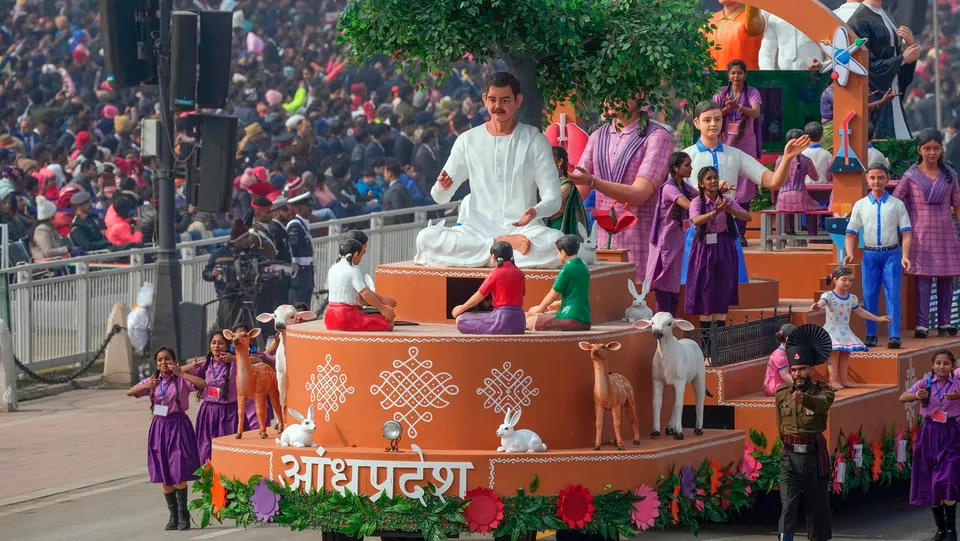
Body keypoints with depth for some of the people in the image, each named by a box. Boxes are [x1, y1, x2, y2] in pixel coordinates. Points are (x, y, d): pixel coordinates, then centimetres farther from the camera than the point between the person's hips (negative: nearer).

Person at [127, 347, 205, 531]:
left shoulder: (181, 380, -5)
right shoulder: (152, 381, 7)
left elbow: (203, 384, -21)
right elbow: (130, 393, 1)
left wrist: (181, 374, -21)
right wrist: (145, 386, -17)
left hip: (178, 426, -4)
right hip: (159, 426, 4)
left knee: (178, 473, -9)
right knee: (164, 476, 6)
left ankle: (183, 514, 2)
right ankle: (173, 515, 17)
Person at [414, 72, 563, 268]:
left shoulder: (535, 141, 3)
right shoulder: (468, 141, 8)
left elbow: (552, 198, -1)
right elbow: (441, 198, 9)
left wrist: (535, 212, -25)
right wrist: (443, 186, -17)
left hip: (523, 228, -3)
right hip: (478, 229, 3)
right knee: (426, 238, -28)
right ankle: (504, 244, -22)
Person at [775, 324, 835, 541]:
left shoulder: (822, 391, -6)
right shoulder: (781, 394, 5)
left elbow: (822, 403, -31)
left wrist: (804, 398, -52)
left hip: (815, 457, -1)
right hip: (790, 458, 1)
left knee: (817, 505, 10)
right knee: (788, 506, -12)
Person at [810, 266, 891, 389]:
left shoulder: (852, 298, 8)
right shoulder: (829, 296, -11)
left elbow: (860, 312, 21)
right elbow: (821, 303, -31)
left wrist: (878, 319, 23)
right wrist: (817, 307, -58)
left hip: (845, 331, 6)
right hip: (832, 331, -6)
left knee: (845, 354, 7)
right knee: (834, 352, -11)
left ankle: (844, 379, 14)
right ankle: (833, 380, -8)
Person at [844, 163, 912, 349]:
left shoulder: (896, 204, 4)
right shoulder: (860, 205, 8)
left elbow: (906, 233, 1)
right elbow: (851, 233, 8)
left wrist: (905, 255, -13)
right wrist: (849, 253, -10)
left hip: (891, 254, -2)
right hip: (870, 255, 2)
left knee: (892, 294, -9)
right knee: (869, 295, 2)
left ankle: (894, 336, -12)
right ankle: (870, 335, 11)